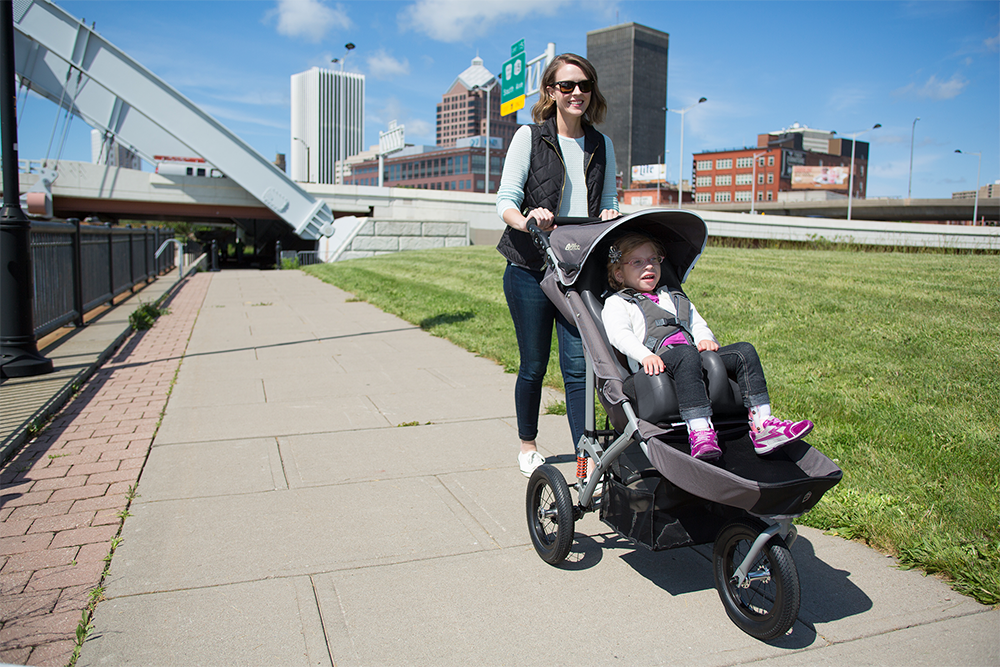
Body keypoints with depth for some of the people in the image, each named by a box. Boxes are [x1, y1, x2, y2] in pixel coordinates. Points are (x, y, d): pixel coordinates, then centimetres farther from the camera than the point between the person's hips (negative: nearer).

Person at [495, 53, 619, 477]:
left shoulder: (602, 145, 12)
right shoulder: (529, 137, 1)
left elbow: (608, 200, 17)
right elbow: (505, 200, -5)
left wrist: (610, 216, -7)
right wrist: (526, 219, -27)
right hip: (530, 267, -2)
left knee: (578, 364, -6)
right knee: (533, 365, 7)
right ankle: (527, 446, 27)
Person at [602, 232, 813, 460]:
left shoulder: (675, 299, 39)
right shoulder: (616, 303, 17)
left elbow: (698, 324, 27)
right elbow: (619, 334, -2)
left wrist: (705, 339, 1)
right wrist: (645, 355, -23)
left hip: (694, 354, 6)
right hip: (658, 361, -6)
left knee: (744, 351, -13)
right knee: (686, 355, -38)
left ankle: (762, 425, -21)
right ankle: (699, 431, -50)